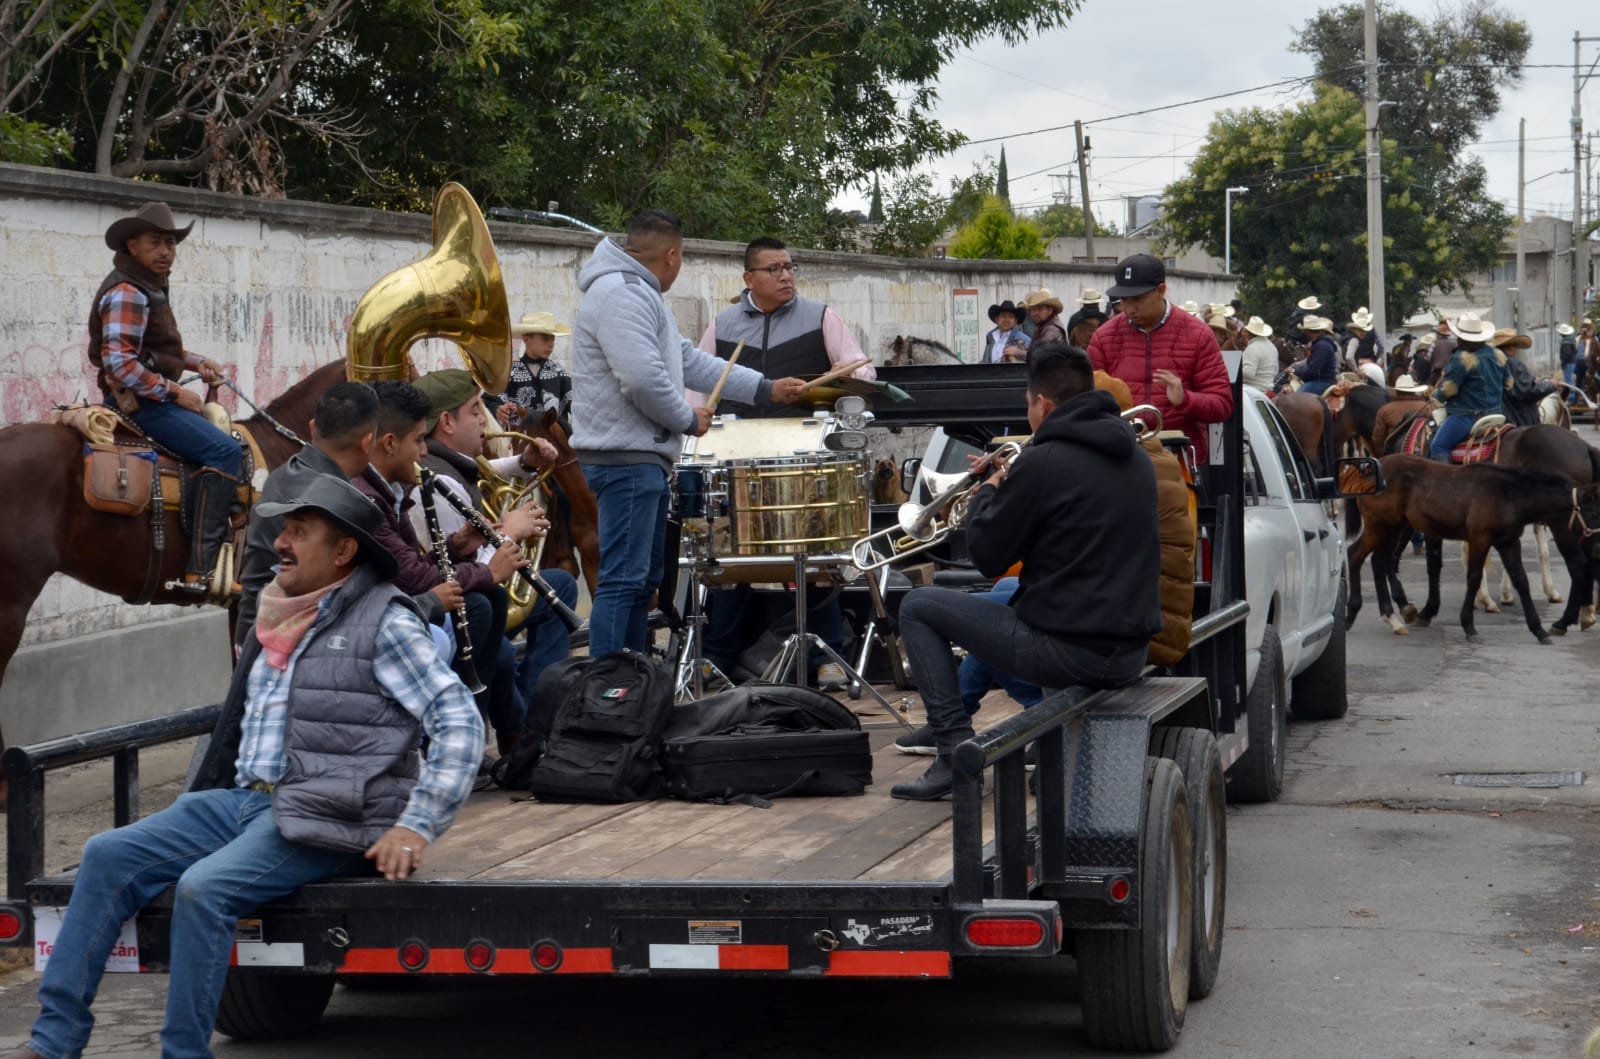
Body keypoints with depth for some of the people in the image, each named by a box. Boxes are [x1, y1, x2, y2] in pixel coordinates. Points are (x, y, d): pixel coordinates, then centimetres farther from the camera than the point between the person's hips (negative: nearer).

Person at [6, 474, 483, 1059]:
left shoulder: (383, 622, -5)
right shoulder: (276, 622, 18)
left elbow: (461, 724, -11)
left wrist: (416, 827, -17)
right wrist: (200, 801, 17)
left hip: (324, 820, -8)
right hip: (242, 800, 8)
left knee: (204, 888, -29)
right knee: (108, 856, -6)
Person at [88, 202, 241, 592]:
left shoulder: (151, 288, 15)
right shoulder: (126, 293, -16)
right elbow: (120, 363, -25)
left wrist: (196, 361, 13)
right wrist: (175, 392, -21)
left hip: (152, 400, 11)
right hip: (137, 402, -11)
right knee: (225, 450, -22)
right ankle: (201, 568, -30)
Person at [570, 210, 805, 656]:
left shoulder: (638, 294, 21)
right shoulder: (620, 295, -16)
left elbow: (689, 360, 24)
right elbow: (643, 379, -26)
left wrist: (767, 389, 21)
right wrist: (689, 420, -10)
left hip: (644, 457, 11)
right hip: (624, 456, -11)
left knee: (644, 579, 15)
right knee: (623, 580, -13)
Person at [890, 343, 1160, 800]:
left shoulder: (1042, 463, -14)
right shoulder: (1135, 457, 10)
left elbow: (988, 557, -6)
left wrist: (985, 495, 13)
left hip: (1070, 651, -8)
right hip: (1132, 655, 8)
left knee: (917, 607, 8)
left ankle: (954, 752, 1)